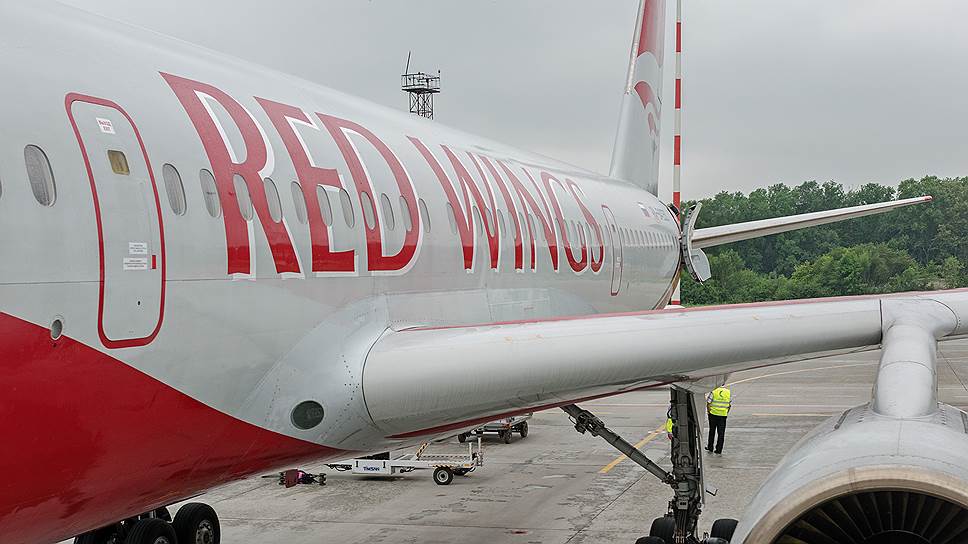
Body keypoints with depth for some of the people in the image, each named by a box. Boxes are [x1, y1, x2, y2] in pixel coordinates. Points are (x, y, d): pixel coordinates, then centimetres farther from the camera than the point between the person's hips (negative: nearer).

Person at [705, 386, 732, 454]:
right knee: (721, 433, 5)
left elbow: (708, 403, -9)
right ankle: (719, 450, 4)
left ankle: (710, 448, 25)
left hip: (713, 413, -1)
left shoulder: (713, 392, -6)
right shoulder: (729, 393, 2)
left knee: (712, 431, 15)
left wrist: (709, 411, 2)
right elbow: (730, 405, 5)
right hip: (723, 415, 1)